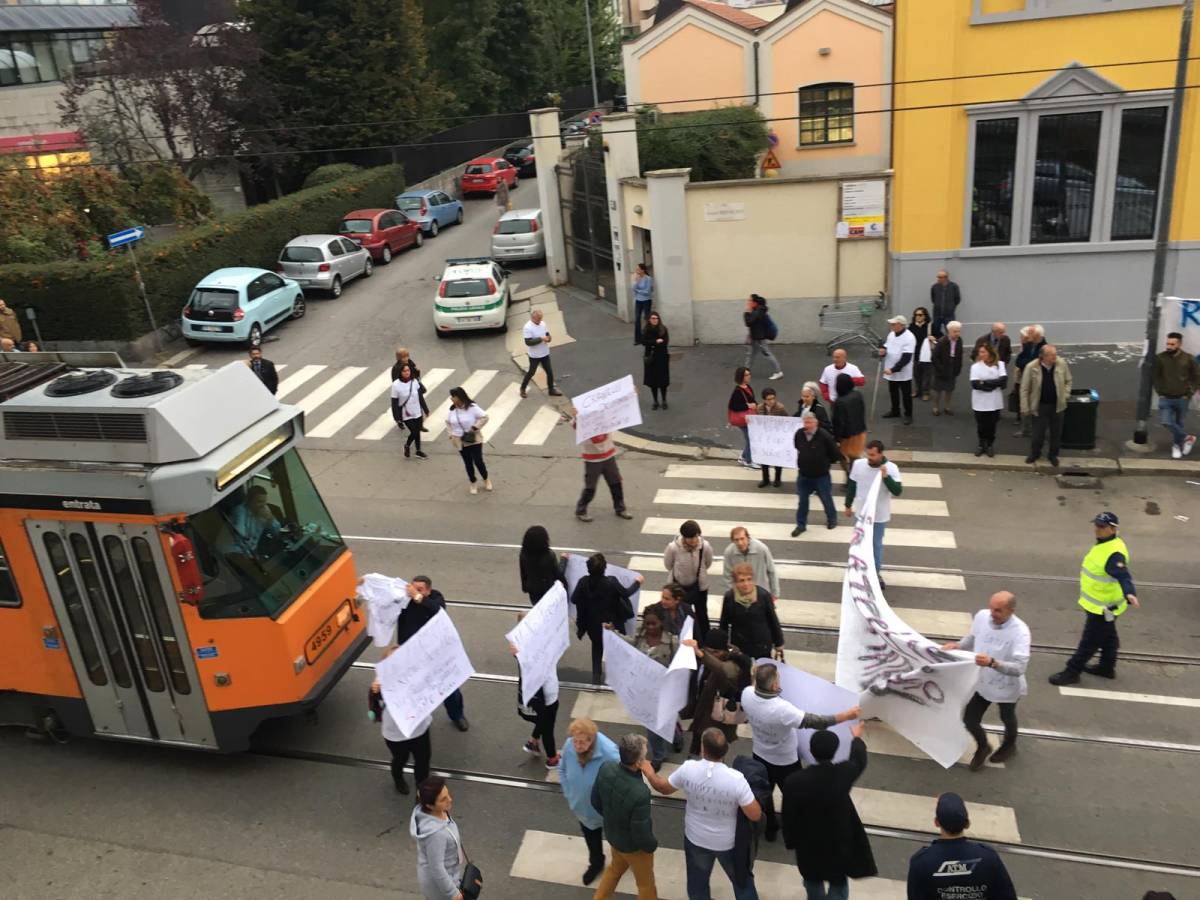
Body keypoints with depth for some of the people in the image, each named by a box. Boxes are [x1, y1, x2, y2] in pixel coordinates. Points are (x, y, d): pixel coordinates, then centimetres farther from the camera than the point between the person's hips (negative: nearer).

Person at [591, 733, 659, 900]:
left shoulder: (606, 768, -24)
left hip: (612, 833, 6)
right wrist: (652, 846, -6)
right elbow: (641, 834, -28)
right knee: (645, 883, 23)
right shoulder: (640, 793, -42)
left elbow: (596, 801, -4)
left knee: (616, 867, 35)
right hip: (633, 845, -6)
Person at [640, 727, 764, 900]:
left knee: (697, 882, 27)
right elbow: (755, 815, -23)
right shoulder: (736, 779, -32)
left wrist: (649, 772, 14)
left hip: (696, 839, 2)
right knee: (742, 880, 24)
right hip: (727, 842, -2)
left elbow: (664, 787, -5)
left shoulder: (688, 769, -24)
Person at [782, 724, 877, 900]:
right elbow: (859, 760, 4)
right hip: (840, 843, 0)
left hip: (809, 844, 0)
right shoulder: (844, 773, -21)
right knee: (838, 885, 21)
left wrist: (790, 841, 8)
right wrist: (856, 738, 25)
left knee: (813, 882, 27)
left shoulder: (794, 781, -24)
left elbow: (789, 816, -12)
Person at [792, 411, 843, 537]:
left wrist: (824, 463, -1)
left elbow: (836, 455, -12)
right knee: (802, 501, 12)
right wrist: (803, 460, 5)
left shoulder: (824, 436, -22)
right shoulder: (799, 434, -9)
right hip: (803, 475, 3)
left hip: (821, 476, -3)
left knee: (826, 499, 16)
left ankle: (832, 519, 40)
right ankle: (801, 525, 25)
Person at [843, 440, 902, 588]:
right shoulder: (858, 464, -11)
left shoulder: (891, 468, -18)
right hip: (861, 512, 2)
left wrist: (886, 476, -35)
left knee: (877, 544, 13)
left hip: (880, 515, -2)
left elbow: (897, 491, -22)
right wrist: (848, 505, 10)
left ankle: (876, 573, 30)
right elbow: (851, 486, 2)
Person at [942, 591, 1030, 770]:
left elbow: (1019, 668, -36)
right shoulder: (982, 616, -18)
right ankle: (983, 747, 44)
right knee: (969, 719, 11)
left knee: (1007, 718, 26)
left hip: (1006, 687, -4)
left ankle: (1010, 745, 59)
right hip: (982, 682, 4)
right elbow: (972, 638, 3)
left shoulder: (1020, 631, -32)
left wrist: (992, 663, -50)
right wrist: (957, 645, -17)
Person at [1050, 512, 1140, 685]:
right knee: (1107, 637, 24)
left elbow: (1123, 576, -40)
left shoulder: (1114, 553, -29)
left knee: (1089, 641, 2)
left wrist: (1130, 593, -58)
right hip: (1098, 605, 10)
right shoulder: (1102, 544, 3)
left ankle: (1072, 672, 10)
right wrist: (1086, 570, 41)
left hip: (1104, 608, -10)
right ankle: (1107, 667, 41)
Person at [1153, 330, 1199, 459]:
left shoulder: (1189, 359, -6)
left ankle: (1177, 445, 29)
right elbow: (1155, 376, 6)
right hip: (1166, 398, 0)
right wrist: (1159, 392, -1)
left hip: (1182, 399, 0)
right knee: (1166, 422, -15)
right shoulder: (1160, 358, -6)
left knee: (1178, 424, 10)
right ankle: (1187, 438, 4)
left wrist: (1189, 393, -3)